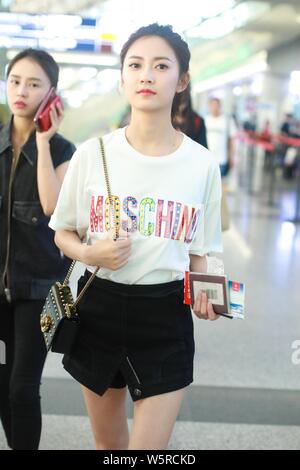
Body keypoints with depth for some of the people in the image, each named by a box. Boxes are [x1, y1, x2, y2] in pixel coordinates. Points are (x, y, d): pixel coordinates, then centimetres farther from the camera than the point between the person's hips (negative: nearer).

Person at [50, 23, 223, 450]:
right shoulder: (93, 153, -5)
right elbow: (63, 233, 5)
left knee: (148, 445, 0)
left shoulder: (202, 163, -4)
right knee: (108, 441, 18)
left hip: (166, 316, -1)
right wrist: (88, 253, -16)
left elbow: (198, 250, 5)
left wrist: (203, 294, -15)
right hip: (99, 307, 1)